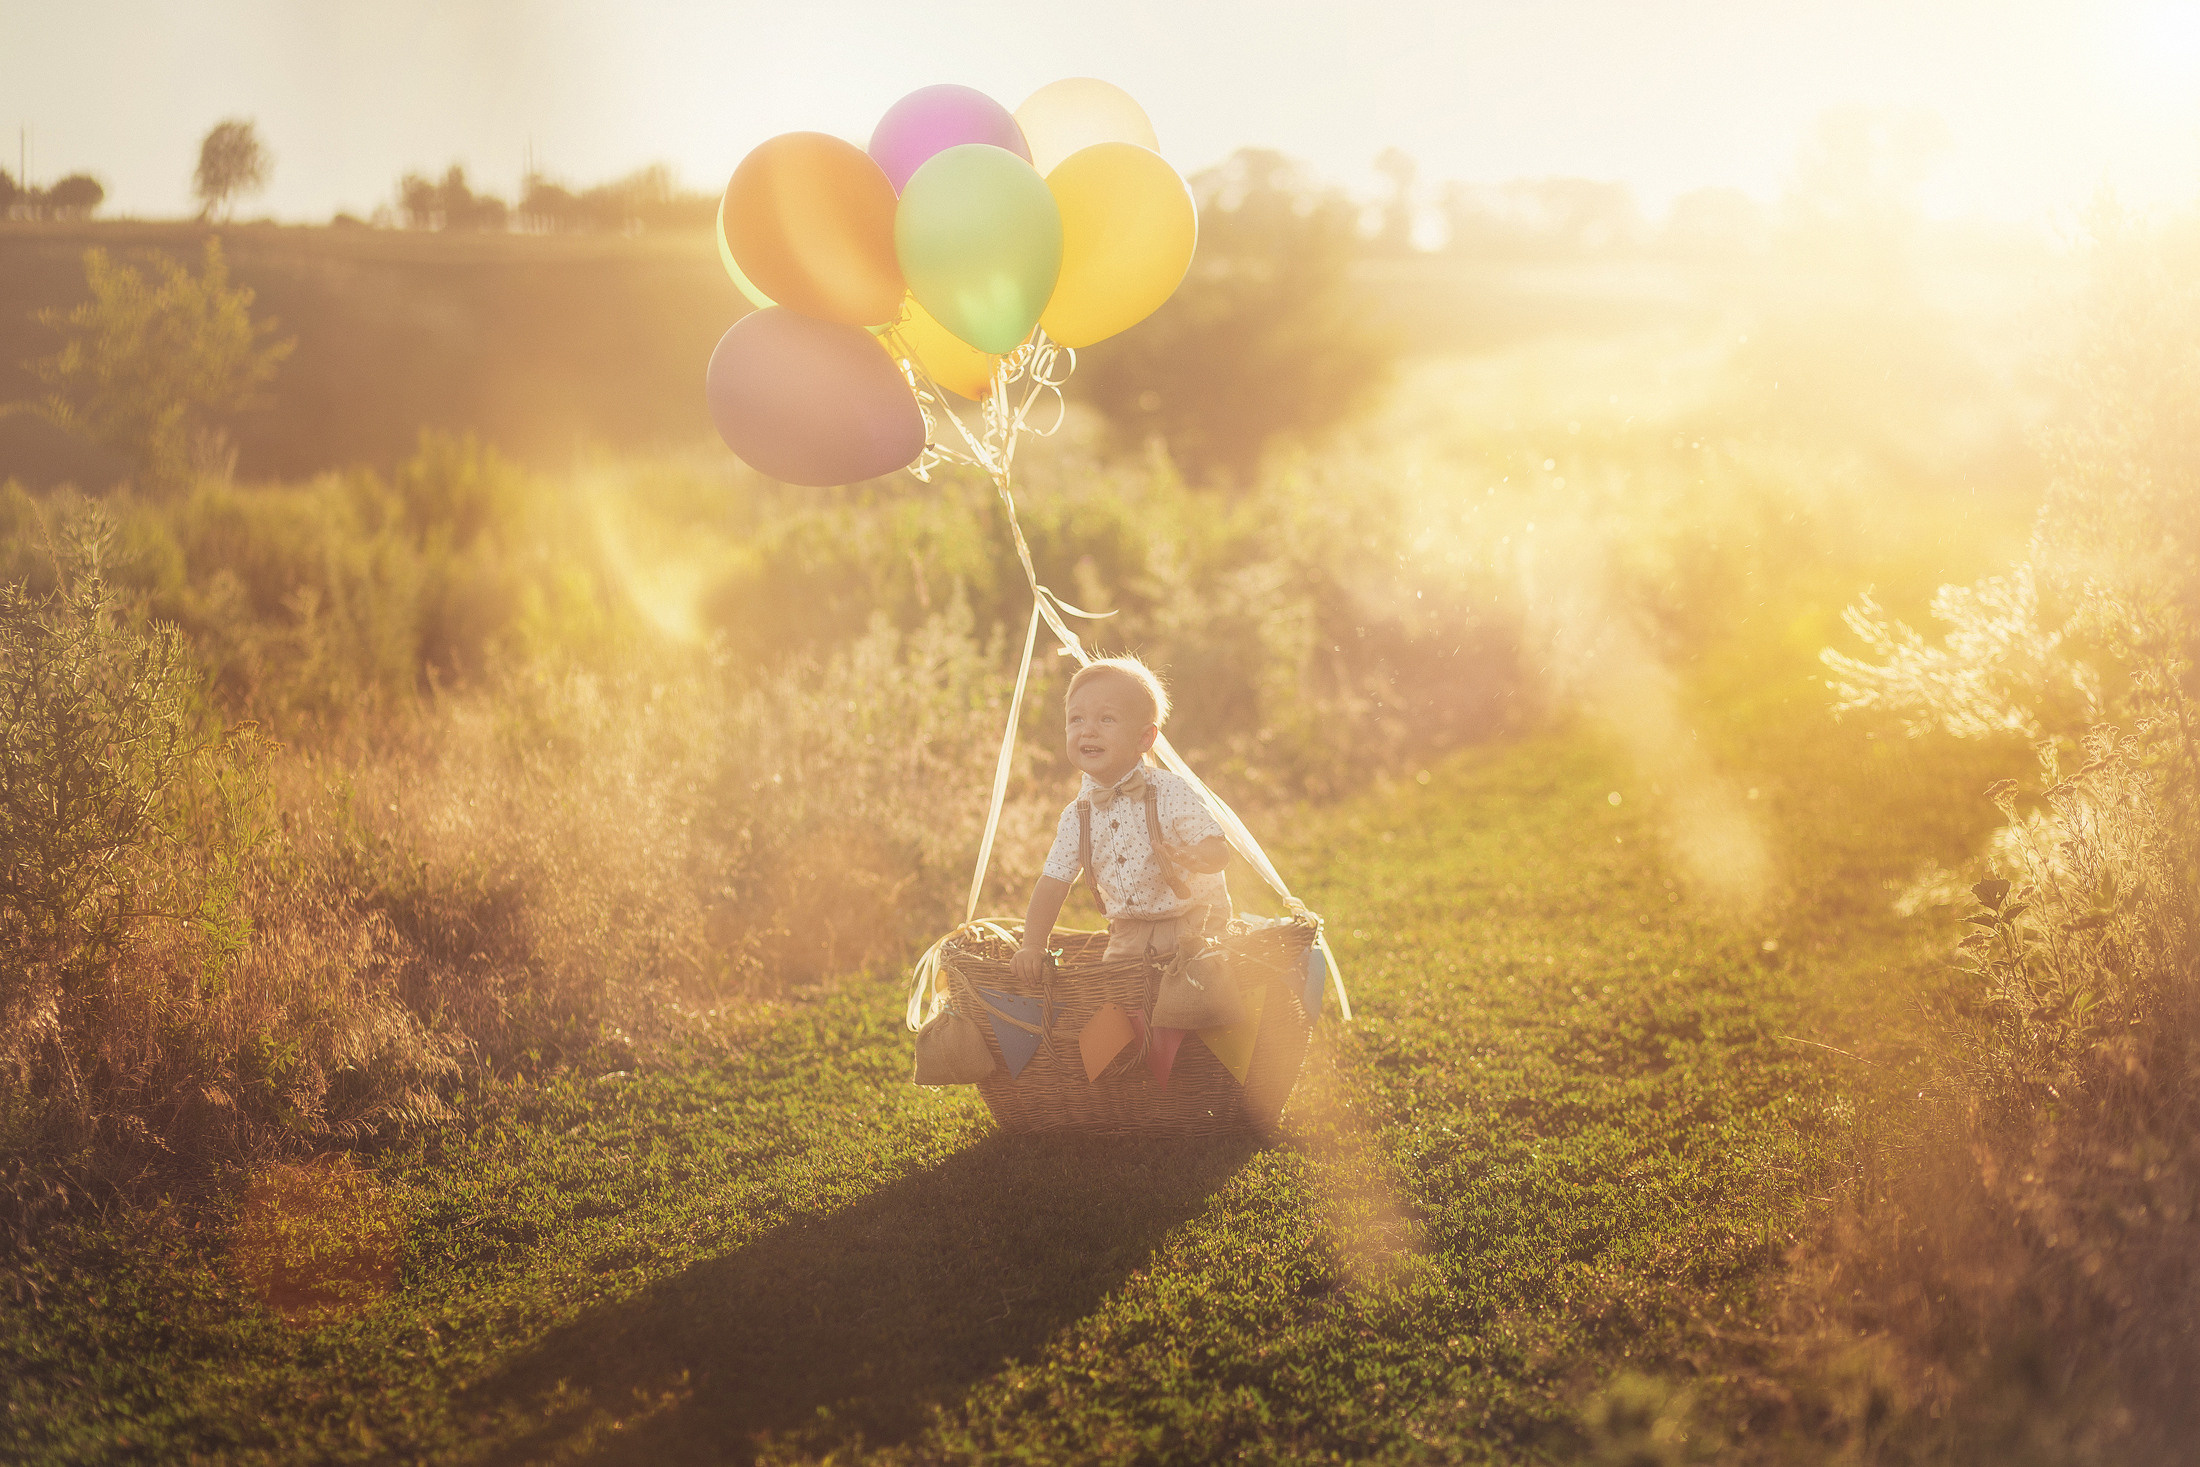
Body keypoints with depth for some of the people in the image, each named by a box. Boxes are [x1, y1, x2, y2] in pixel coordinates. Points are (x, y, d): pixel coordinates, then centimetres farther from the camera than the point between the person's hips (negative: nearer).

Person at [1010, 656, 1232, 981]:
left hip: (1195, 926, -4)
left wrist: (1192, 857, -44)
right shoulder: (1076, 816, -3)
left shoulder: (1171, 793, -17)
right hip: (1130, 935, 4)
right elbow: (1053, 882, -1)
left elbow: (1218, 850, -20)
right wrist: (1032, 945, -11)